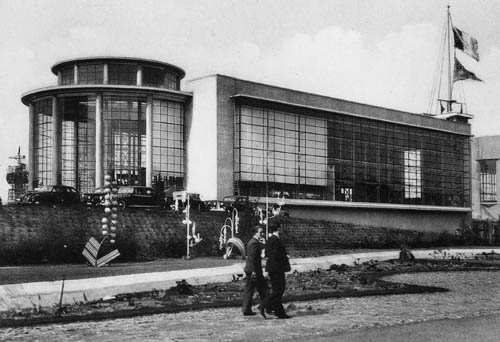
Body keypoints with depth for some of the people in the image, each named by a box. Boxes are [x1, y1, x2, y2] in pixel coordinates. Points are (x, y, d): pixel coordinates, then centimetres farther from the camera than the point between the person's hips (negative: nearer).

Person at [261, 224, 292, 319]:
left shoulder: (269, 240, 13)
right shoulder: (275, 240, -17)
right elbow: (276, 255, -24)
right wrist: (285, 257, -6)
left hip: (272, 268, 11)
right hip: (276, 268, -11)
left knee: (276, 290, 11)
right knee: (278, 291, -7)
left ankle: (280, 312, 14)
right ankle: (264, 307, -10)